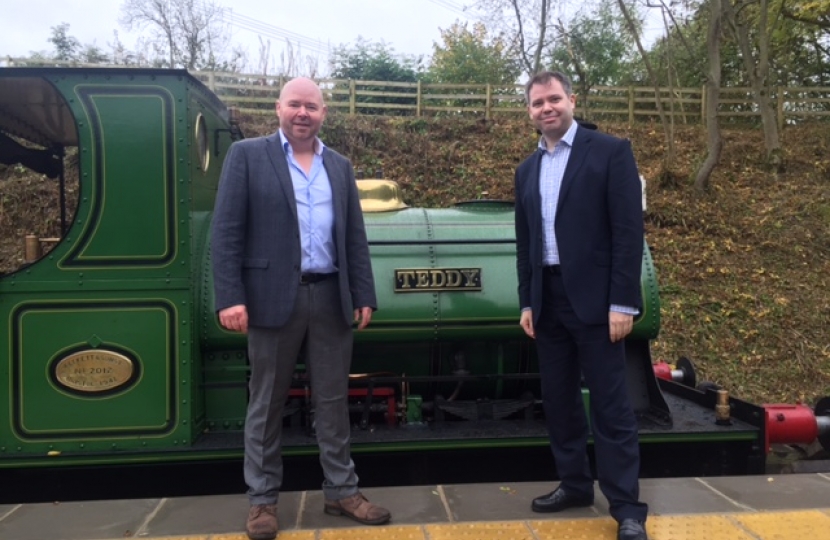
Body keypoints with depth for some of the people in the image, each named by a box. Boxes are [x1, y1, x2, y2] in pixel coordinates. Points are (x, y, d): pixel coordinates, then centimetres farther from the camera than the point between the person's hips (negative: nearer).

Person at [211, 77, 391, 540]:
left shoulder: (340, 166, 13)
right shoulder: (248, 155, 1)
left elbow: (355, 238, 12)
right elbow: (226, 231, -5)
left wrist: (364, 296, 5)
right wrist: (230, 297, -13)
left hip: (331, 298, 4)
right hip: (274, 297, -3)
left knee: (333, 400, 11)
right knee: (266, 404, 8)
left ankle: (342, 491, 24)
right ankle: (263, 499, 22)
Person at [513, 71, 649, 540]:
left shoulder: (610, 151, -4)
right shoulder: (528, 169, 14)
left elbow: (629, 230, -10)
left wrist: (622, 302, -15)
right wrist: (527, 302, 10)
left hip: (594, 298, -6)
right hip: (548, 300, 6)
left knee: (611, 405, -1)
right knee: (558, 399, 13)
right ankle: (575, 485, 28)